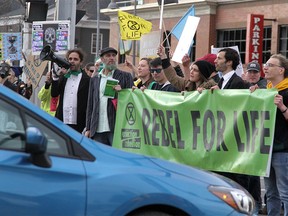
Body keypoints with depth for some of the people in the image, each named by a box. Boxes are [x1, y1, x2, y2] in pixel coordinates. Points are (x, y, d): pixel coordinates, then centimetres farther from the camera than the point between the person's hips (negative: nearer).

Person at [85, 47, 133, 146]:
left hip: (116, 128, -3)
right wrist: (88, 128, 10)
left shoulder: (125, 76, 7)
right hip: (98, 130, 3)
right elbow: (90, 105, 16)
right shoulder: (94, 79, 17)